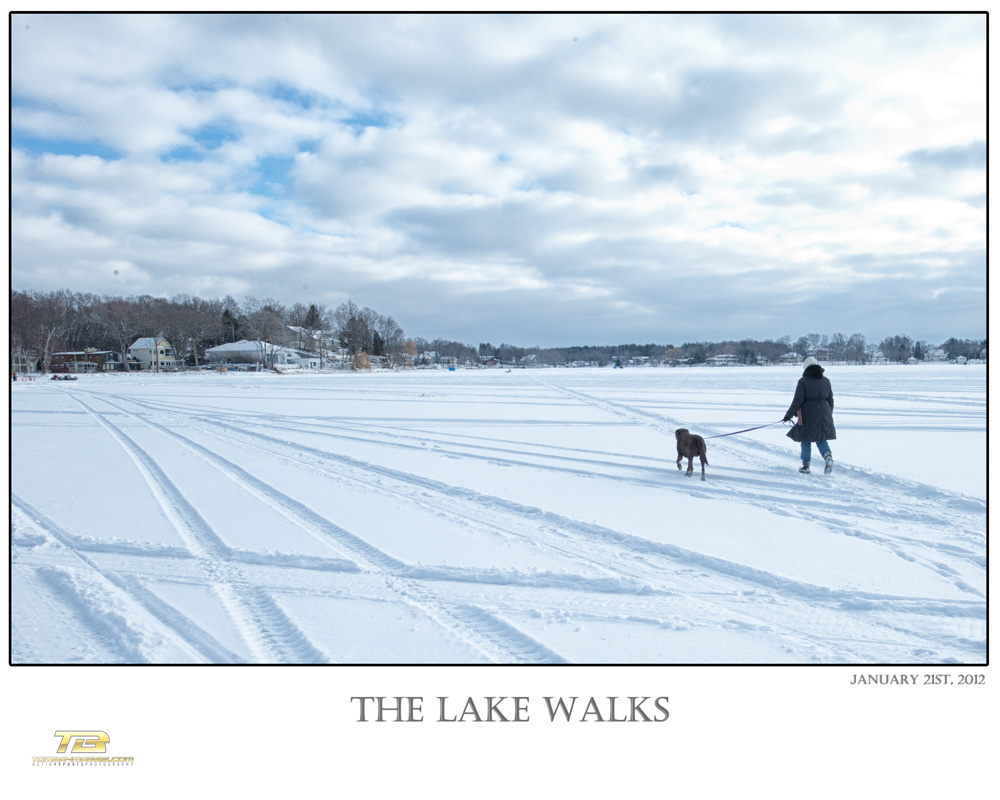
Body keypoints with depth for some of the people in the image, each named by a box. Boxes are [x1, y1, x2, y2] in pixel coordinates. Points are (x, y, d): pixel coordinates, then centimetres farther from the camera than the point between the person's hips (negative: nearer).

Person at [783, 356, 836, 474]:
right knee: (821, 439, 12)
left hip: (808, 415, -4)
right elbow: (830, 400, 13)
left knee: (806, 440, 10)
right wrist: (829, 416, 25)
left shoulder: (803, 381, -8)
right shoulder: (826, 380, 7)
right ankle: (828, 455, -15)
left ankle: (806, 465, 13)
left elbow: (797, 400, -12)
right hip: (824, 414, 4)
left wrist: (789, 415, -4)